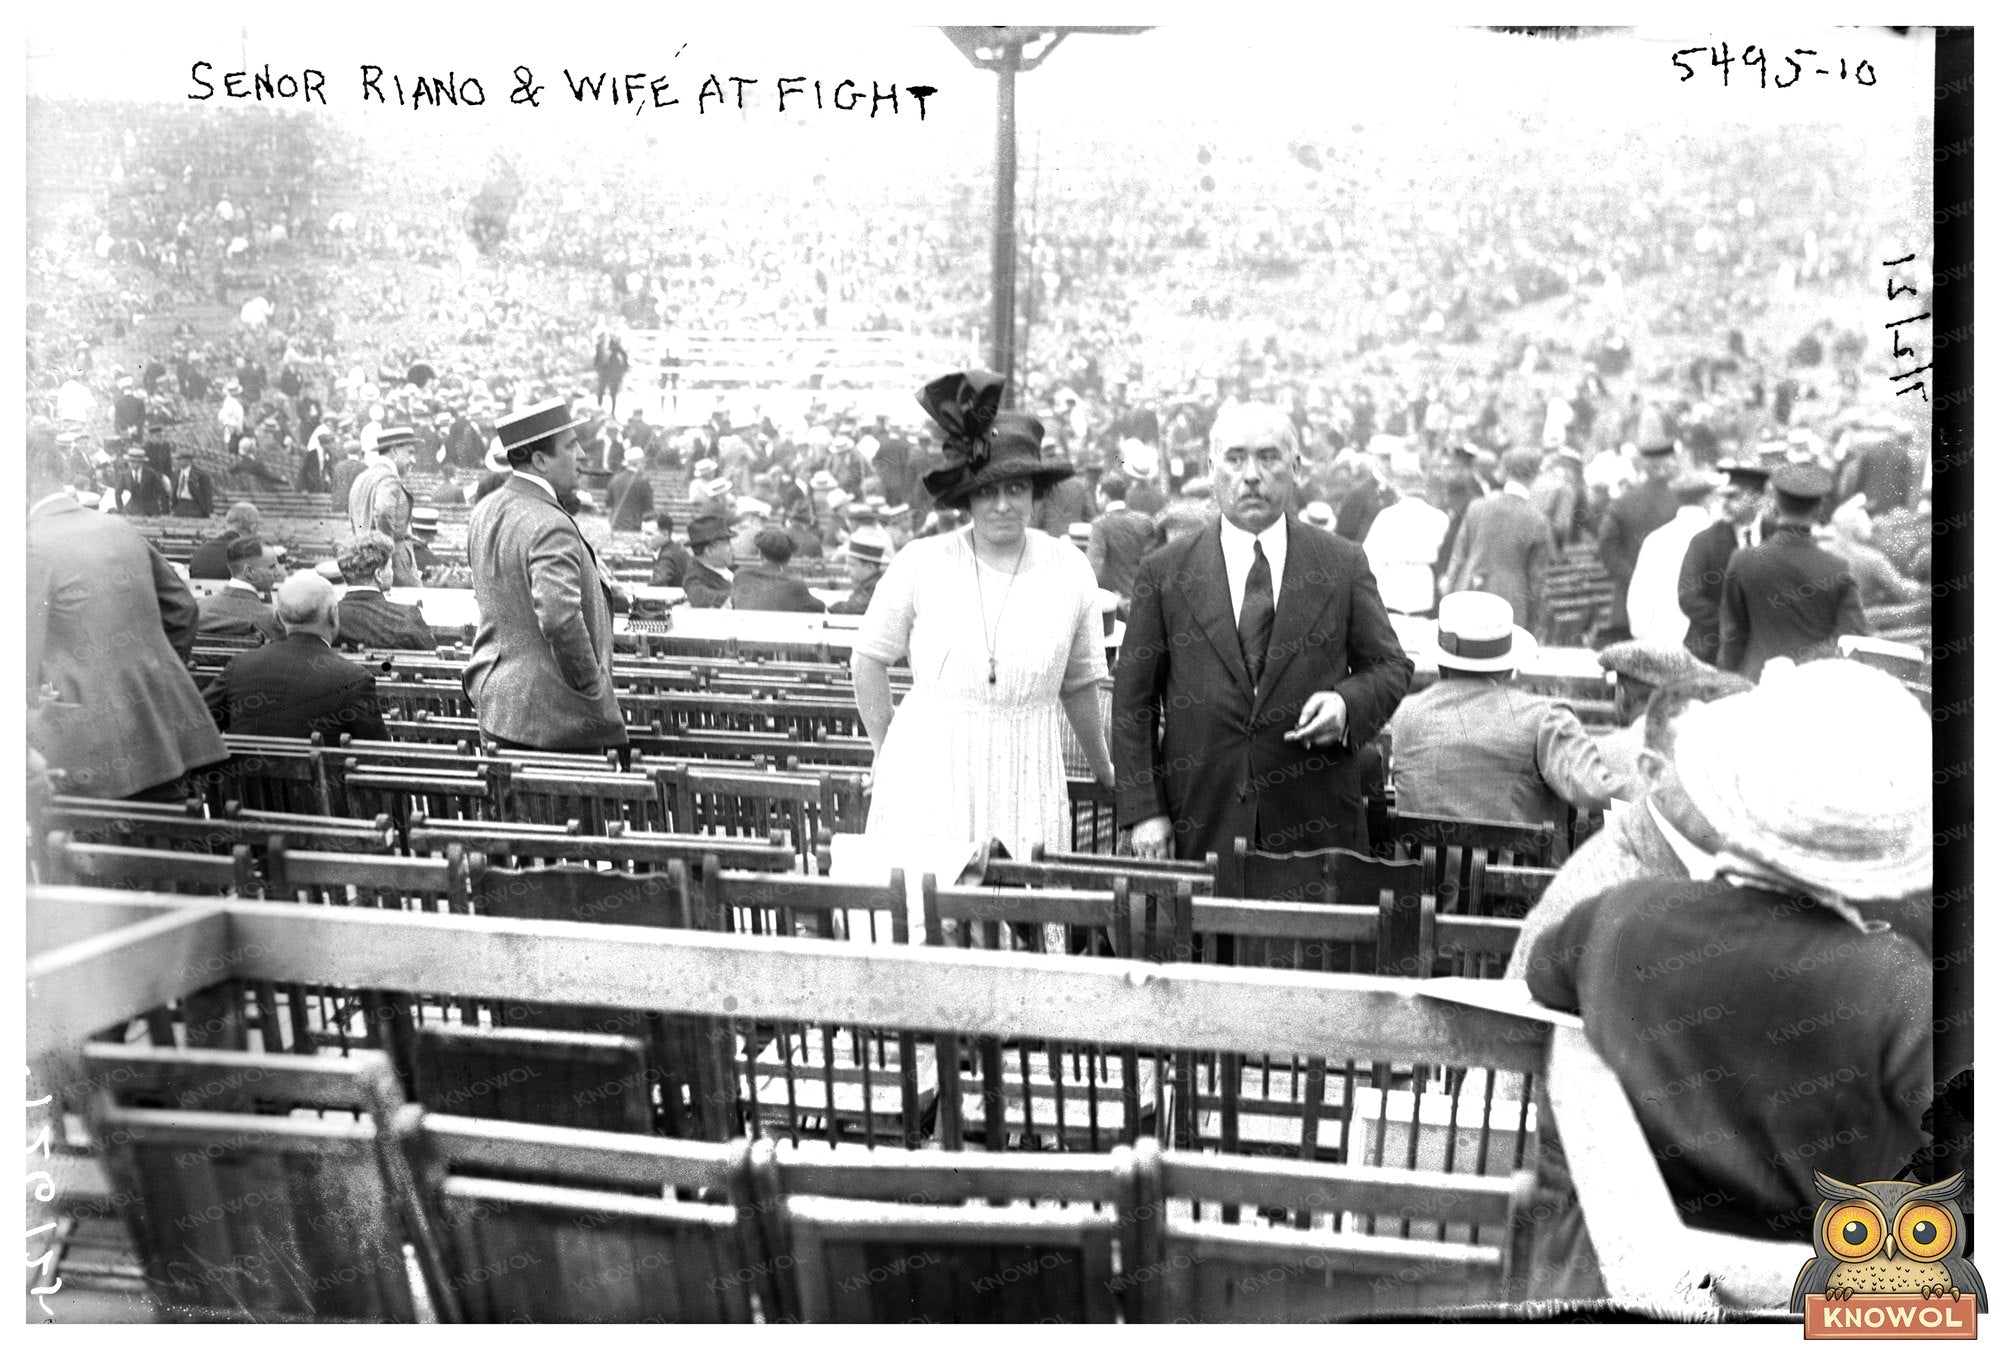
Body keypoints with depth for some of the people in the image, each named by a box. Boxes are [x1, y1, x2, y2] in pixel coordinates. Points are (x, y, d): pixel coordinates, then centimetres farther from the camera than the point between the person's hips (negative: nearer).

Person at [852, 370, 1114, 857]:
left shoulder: (1070, 571, 1)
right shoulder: (921, 564, -4)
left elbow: (1078, 684, 13)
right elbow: (869, 658, 7)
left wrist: (1104, 770, 21)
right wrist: (886, 750, 7)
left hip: (1025, 781, 1)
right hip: (926, 776, -1)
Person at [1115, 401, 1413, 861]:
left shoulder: (1343, 564, 4)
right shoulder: (1164, 572, 2)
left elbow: (1391, 666, 11)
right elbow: (1134, 700, 3)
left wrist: (1347, 704, -11)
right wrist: (1144, 810, -3)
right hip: (1200, 820, 0)